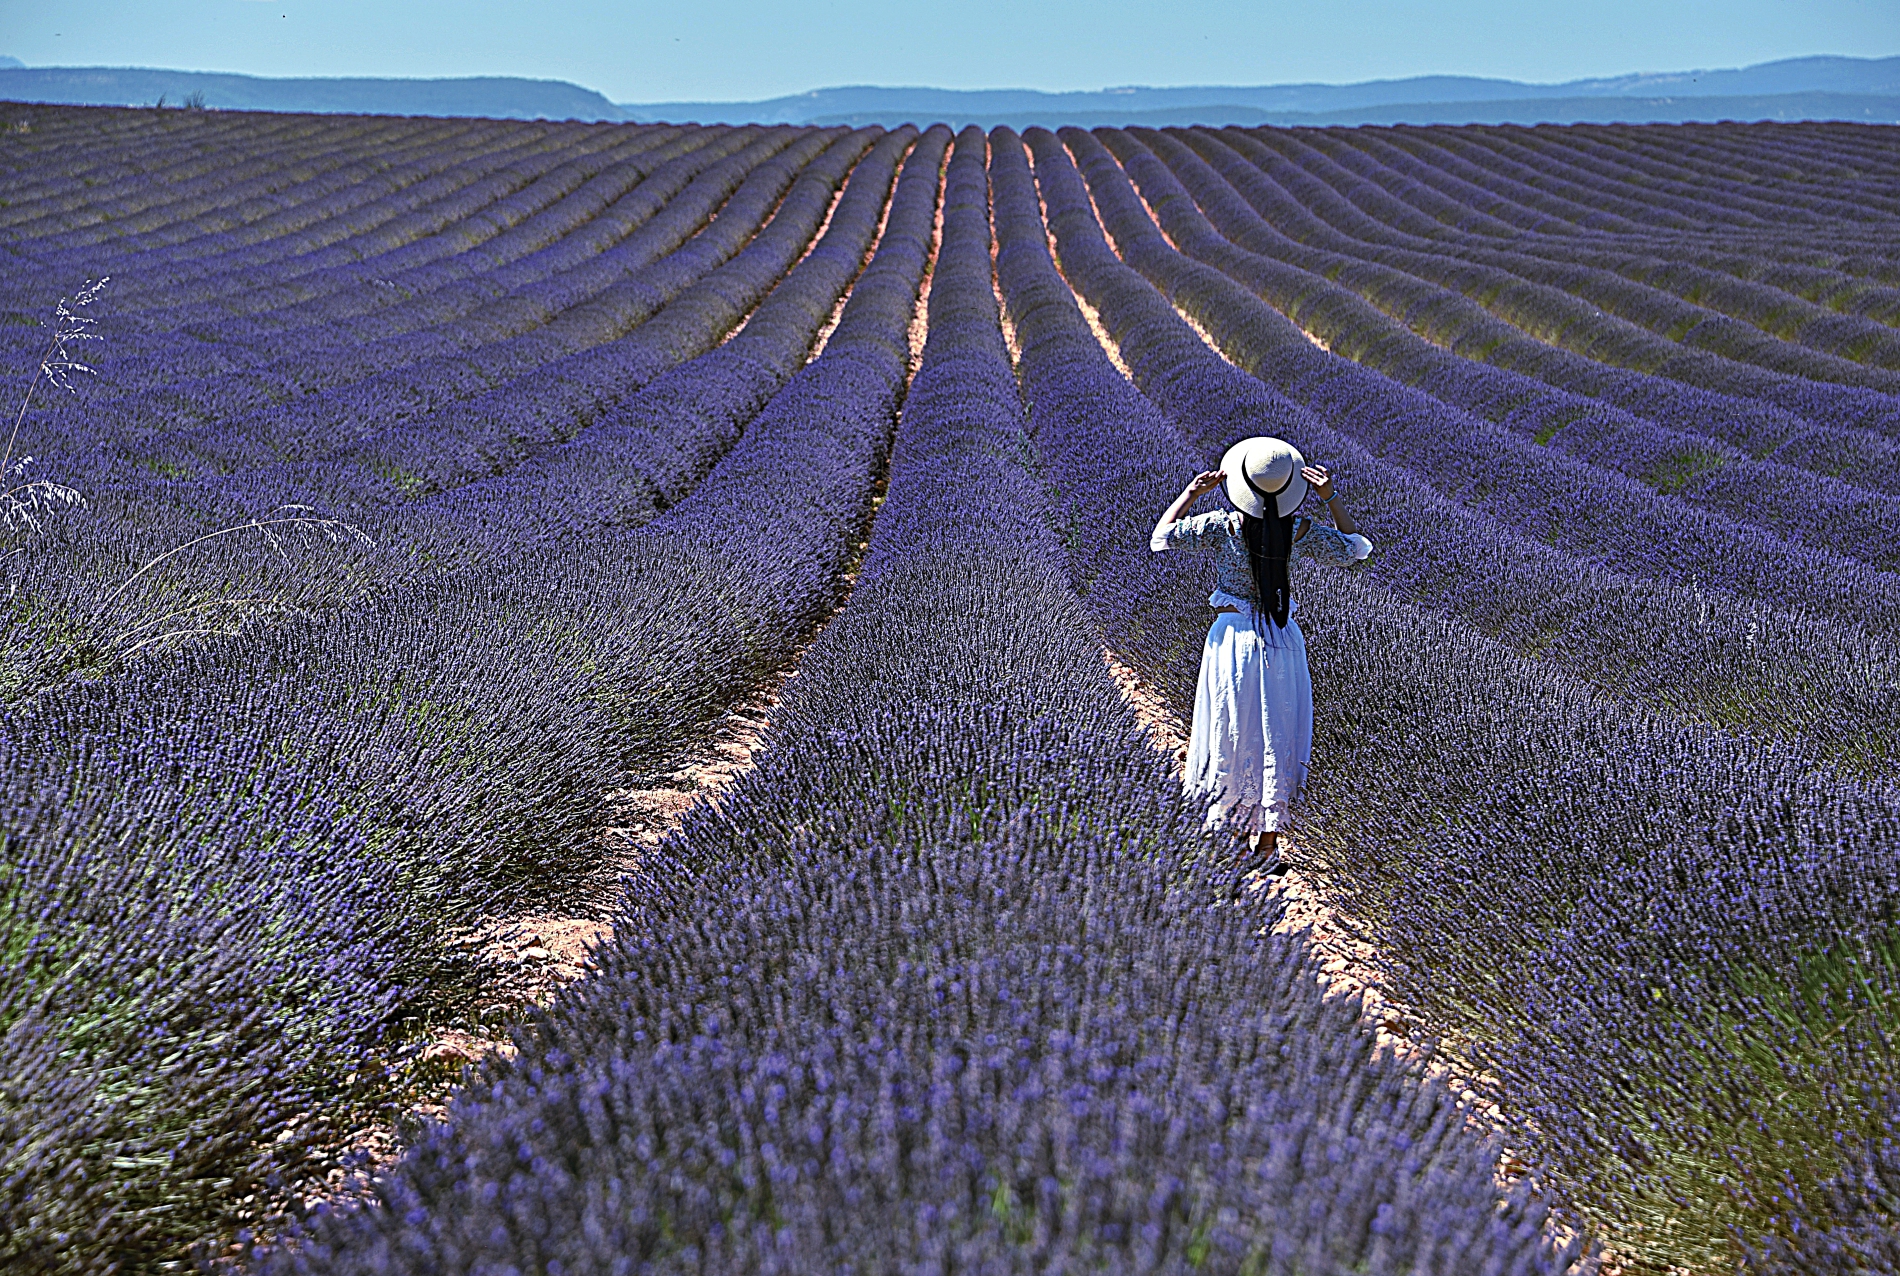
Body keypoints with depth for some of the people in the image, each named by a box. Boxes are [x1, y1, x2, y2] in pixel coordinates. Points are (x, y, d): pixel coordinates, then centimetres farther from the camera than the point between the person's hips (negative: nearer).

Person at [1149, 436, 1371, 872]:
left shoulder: (1222, 526, -13)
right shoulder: (1300, 530, -8)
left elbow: (1161, 536, -3)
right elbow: (1353, 548, 7)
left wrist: (1192, 493, -1)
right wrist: (1332, 499, 1)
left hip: (1233, 635, -1)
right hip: (1282, 640, 1)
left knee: (1233, 733, 12)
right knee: (1275, 737, 10)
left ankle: (1240, 833, 20)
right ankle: (1267, 840, 13)